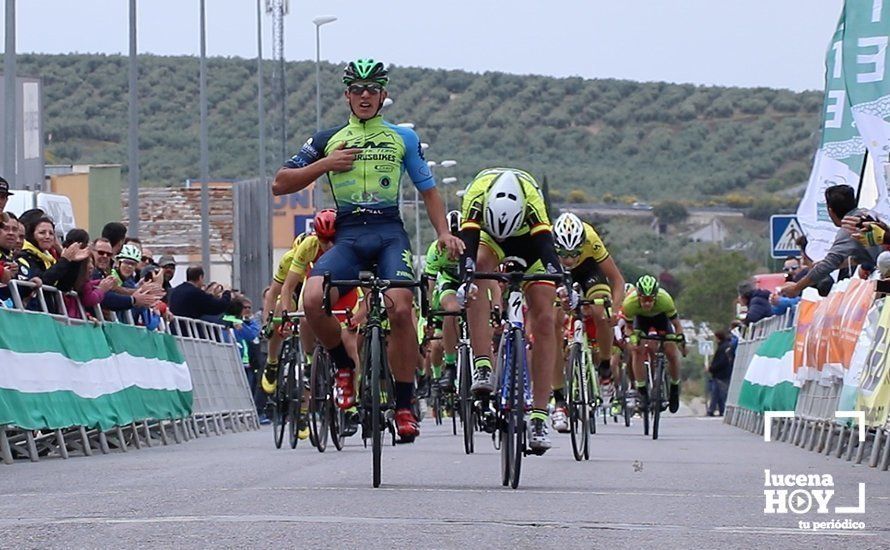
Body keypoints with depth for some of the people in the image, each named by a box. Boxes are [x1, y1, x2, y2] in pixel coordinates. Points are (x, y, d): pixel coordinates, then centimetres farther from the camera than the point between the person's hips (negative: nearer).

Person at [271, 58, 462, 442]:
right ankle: (345, 365, 1)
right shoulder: (329, 140, 14)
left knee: (401, 310, -24)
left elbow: (428, 190, 17)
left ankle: (404, 406, -11)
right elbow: (280, 184, 12)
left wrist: (444, 233, 1)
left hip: (390, 233, -1)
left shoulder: (403, 138, 15)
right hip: (348, 235, 1)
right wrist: (325, 164, -2)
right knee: (313, 300, -27)